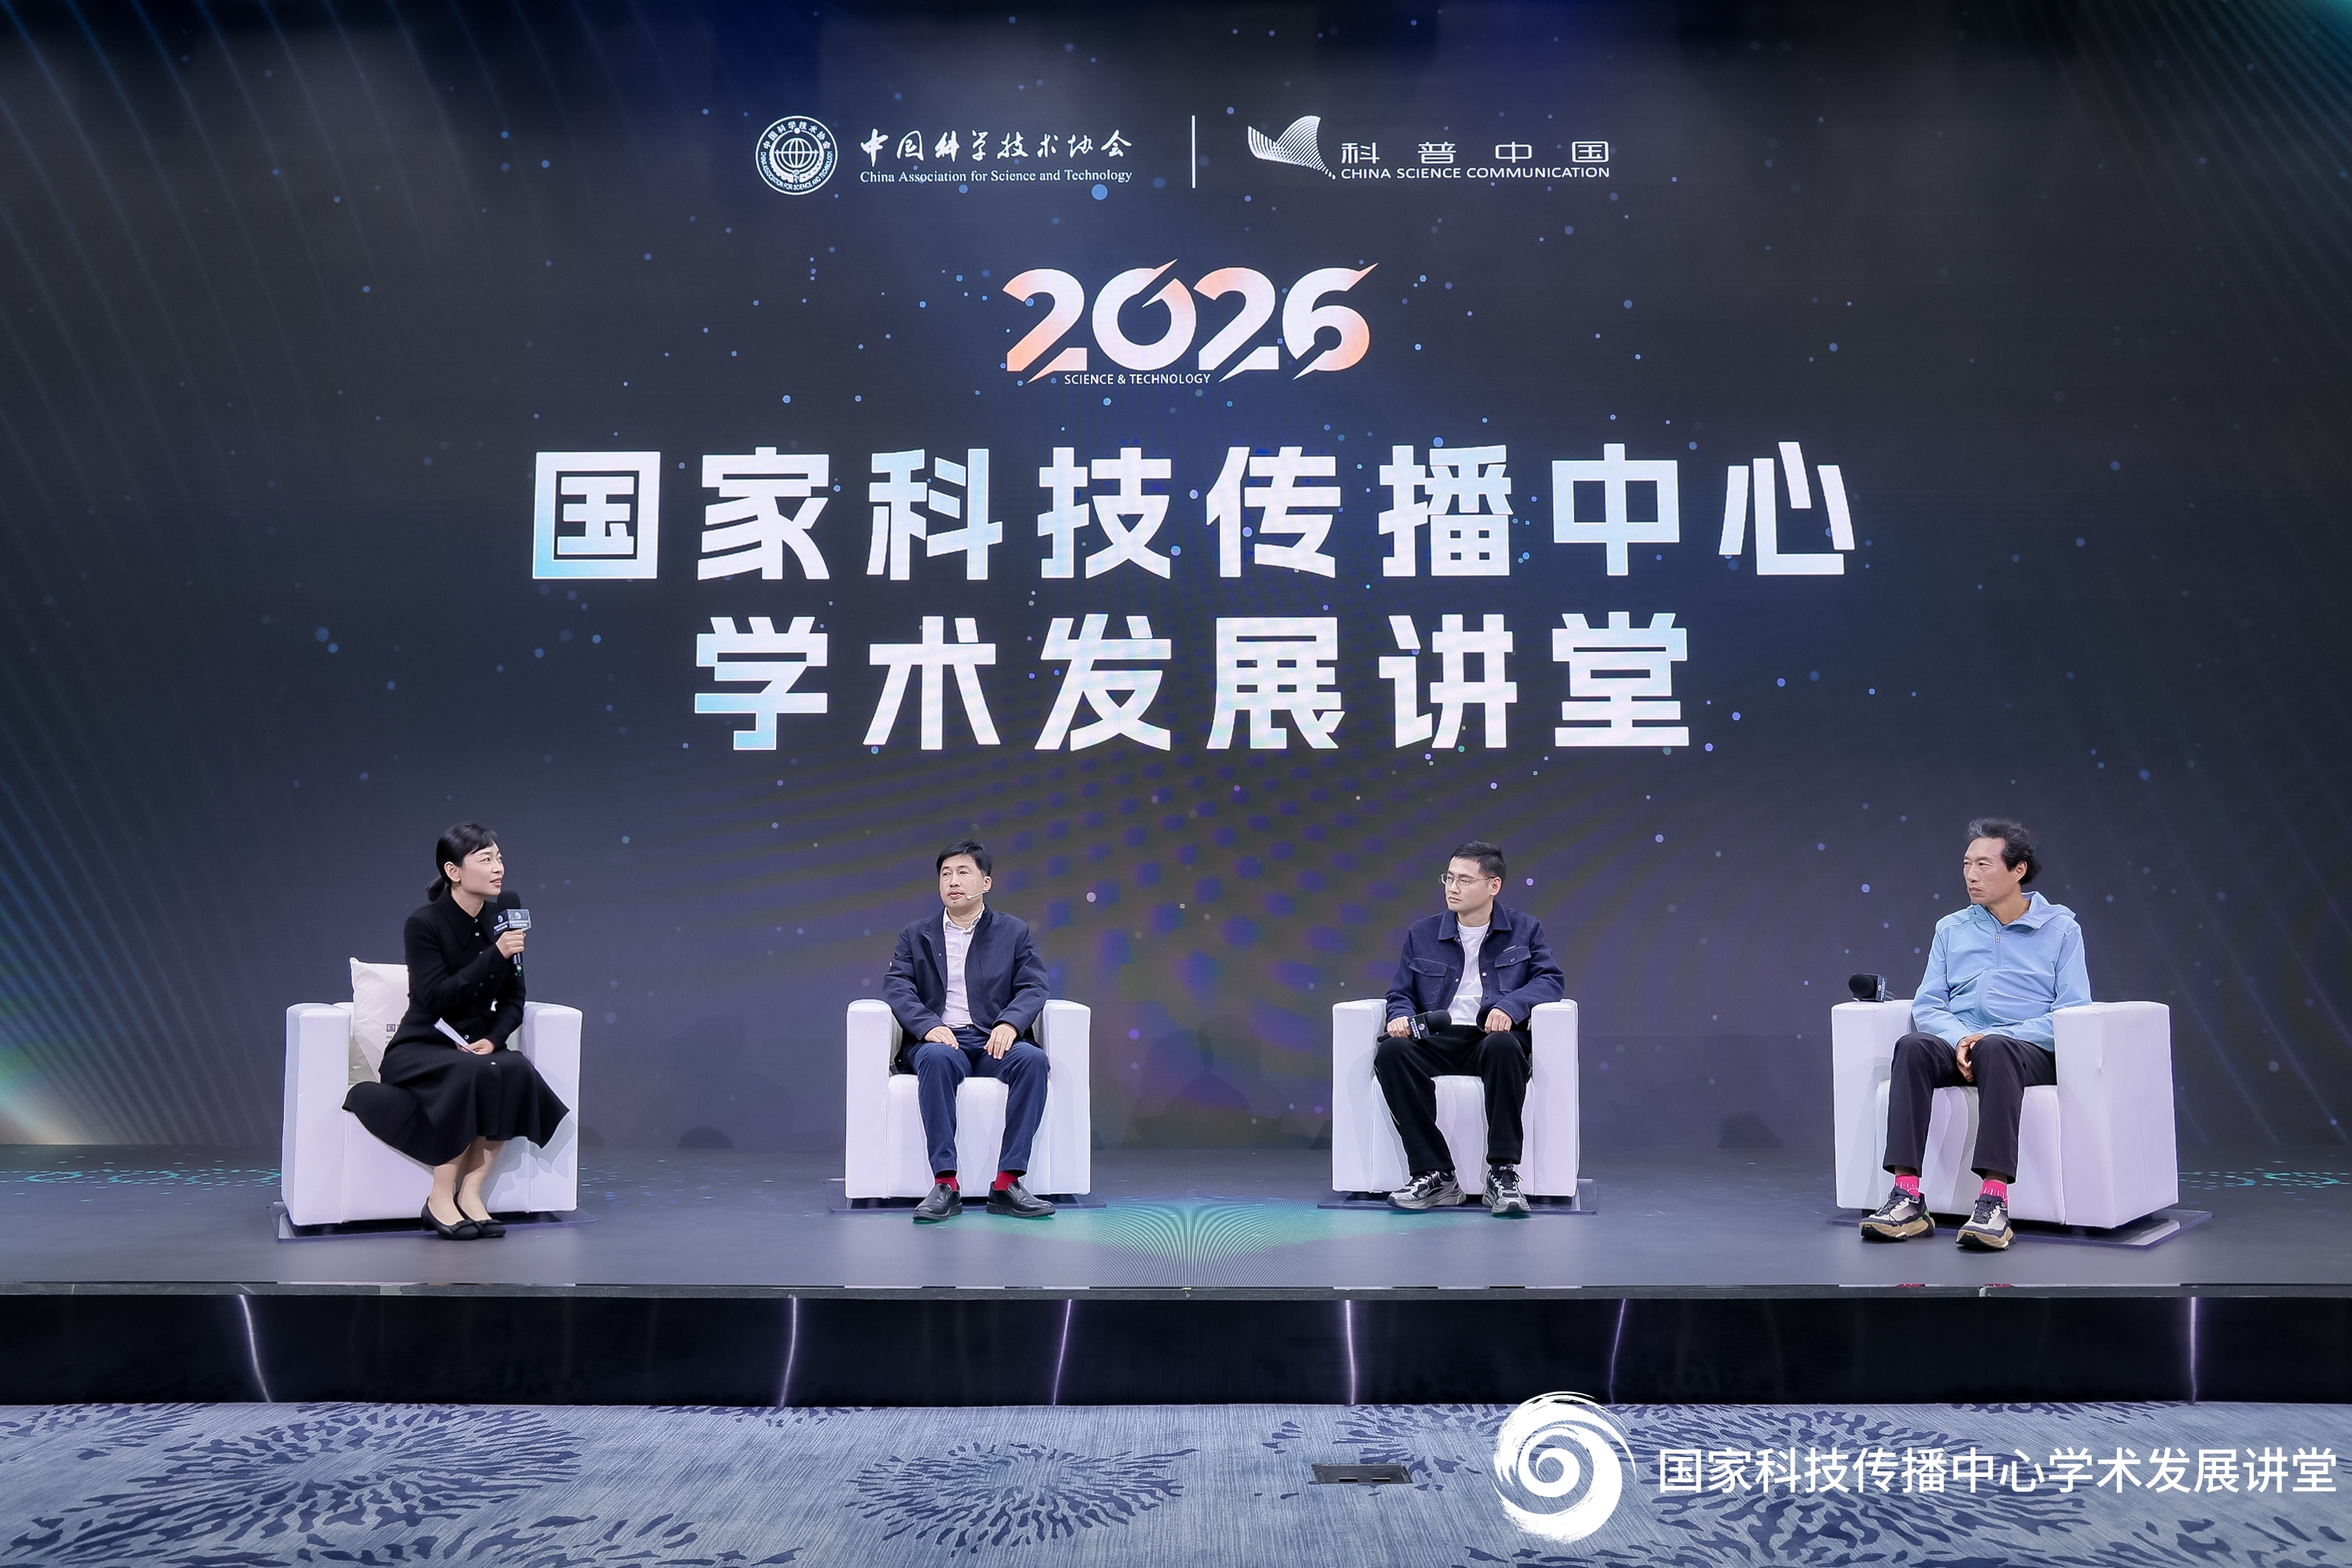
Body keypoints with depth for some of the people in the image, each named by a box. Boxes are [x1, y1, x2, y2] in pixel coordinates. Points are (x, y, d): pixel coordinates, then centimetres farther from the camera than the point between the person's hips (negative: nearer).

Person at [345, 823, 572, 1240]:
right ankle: (440, 1200, -22)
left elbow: (513, 1001, 6)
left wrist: (492, 1039, -13)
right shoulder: (423, 925, -11)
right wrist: (495, 956, -27)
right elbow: (436, 997, -22)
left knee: (517, 1072, -29)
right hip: (420, 1047, -4)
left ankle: (470, 1194, -22)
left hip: (476, 1045, 5)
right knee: (473, 1075, -36)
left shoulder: (501, 925, 4)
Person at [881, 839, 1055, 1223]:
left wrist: (1009, 1023, -18)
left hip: (994, 1041, 1)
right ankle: (945, 1184, -37)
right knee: (937, 1058, -37)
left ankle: (1007, 1183, -31)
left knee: (1032, 1059, -32)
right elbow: (896, 987, 1)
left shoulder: (1014, 932, 16)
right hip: (939, 1039, 0)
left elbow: (1033, 987, 4)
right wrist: (929, 1026, -19)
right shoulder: (916, 936, 16)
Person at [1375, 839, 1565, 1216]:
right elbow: (1400, 994, 17)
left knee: (1503, 1046, -39)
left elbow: (1550, 979, 1)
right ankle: (1434, 1175, -29)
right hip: (1437, 1040, 2)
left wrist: (1511, 1005, -18)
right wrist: (1400, 1017, -8)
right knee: (1392, 1051, -31)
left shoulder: (1524, 929, 13)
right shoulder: (1423, 934, 17)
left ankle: (1503, 1174, -32)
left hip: (1492, 1037, -2)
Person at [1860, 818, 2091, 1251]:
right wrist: (1959, 1041, -13)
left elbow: (2073, 1012, -3)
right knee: (1913, 1047, -32)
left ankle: (1994, 1202, -46)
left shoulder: (2060, 927, 7)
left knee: (1994, 1050, -39)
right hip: (1959, 1047, 3)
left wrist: (1993, 1037, -16)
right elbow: (1927, 1005, 10)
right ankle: (1907, 1200, -40)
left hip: (2030, 1050, -3)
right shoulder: (1951, 929, 18)